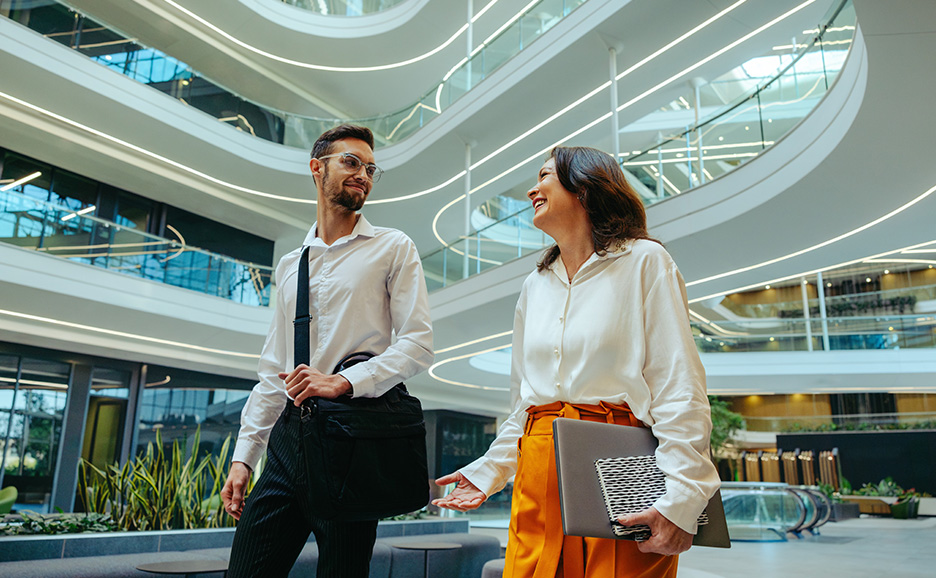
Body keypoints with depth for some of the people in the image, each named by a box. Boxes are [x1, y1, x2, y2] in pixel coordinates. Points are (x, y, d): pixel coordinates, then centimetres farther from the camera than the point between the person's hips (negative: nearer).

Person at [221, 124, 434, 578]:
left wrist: (344, 381, -18)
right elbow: (272, 371, 18)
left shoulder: (393, 248, 5)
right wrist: (243, 456, 10)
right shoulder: (290, 266, 18)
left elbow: (417, 344, -5)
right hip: (289, 437, 4)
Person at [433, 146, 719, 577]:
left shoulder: (643, 261, -2)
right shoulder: (535, 286, 16)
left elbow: (680, 389, -10)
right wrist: (489, 471, 14)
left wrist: (680, 499, -18)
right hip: (538, 482, 5)